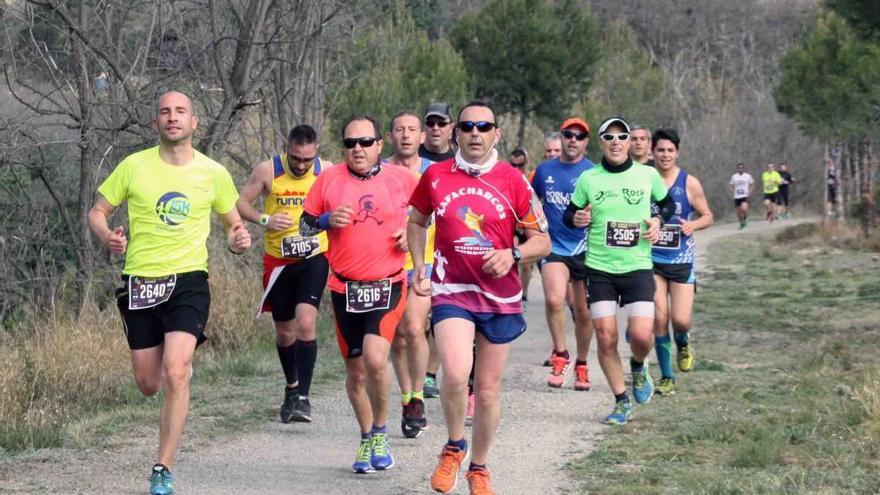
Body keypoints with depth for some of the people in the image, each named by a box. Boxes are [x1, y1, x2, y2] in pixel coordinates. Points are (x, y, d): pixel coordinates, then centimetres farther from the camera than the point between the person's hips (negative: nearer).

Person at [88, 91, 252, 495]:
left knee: (174, 374, -20)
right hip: (140, 283, 2)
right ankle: (183, 360, 48)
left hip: (188, 280, -2)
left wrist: (238, 240, -8)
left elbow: (233, 223, 16)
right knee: (148, 385, 9)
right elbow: (97, 211, 9)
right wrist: (107, 237, -14)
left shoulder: (213, 173, 2)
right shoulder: (134, 166, 0)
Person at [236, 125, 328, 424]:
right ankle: (291, 387, 36)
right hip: (278, 261, 1)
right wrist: (264, 220, -17)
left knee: (305, 322, -20)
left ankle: (303, 397, -17)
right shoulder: (267, 171, -6)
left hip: (314, 258, -1)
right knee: (285, 332, 11)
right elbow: (240, 204, 1)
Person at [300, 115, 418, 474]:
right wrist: (328, 220, -12)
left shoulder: (401, 178, 0)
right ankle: (366, 439, 30)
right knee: (355, 369, 9)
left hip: (387, 285, -2)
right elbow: (305, 225, 8)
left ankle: (380, 431, 1)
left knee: (375, 358, -21)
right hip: (345, 288, 2)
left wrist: (413, 234, -1)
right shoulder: (329, 179, 2)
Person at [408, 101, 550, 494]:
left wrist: (513, 254, -17)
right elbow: (416, 221, 18)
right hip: (451, 290, -1)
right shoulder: (435, 176, 1)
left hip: (501, 297, 1)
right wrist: (418, 266, 8)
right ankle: (454, 447, 3)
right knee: (456, 374, -24)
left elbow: (542, 240, 1)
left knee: (488, 390, 8)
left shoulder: (513, 180, -3)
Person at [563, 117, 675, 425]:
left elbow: (668, 203, 17)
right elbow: (569, 214, 11)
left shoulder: (648, 175, 0)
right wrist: (576, 219, -12)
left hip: (638, 267, -1)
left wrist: (658, 221, -3)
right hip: (599, 269, 1)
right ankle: (622, 402, 13)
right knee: (605, 336, -3)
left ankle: (638, 367, 23)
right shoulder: (588, 179, 1)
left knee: (641, 334, -14)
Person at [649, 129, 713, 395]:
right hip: (652, 260, 1)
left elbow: (708, 216, 4)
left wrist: (693, 224, -16)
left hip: (681, 260, -1)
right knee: (659, 318, -5)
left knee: (681, 320, -8)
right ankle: (666, 377, 8)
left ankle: (683, 343, 30)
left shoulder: (689, 183, -2)